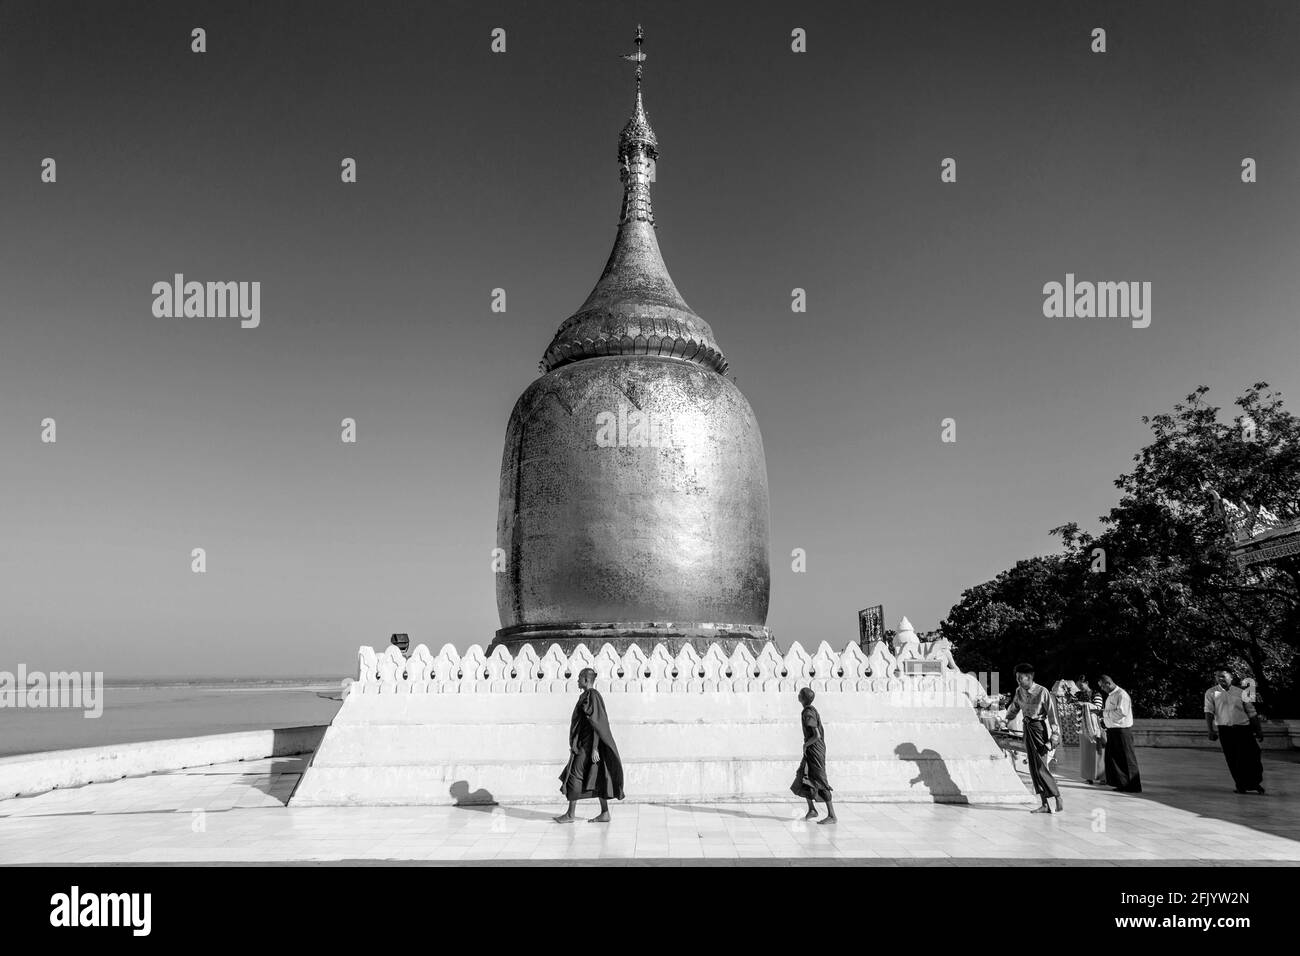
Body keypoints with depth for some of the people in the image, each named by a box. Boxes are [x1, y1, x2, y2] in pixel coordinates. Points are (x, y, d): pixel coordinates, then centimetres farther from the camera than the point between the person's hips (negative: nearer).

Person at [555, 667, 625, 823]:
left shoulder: (592, 696, -17)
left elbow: (596, 724, -21)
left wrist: (594, 749, -23)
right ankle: (605, 813, 10)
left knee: (575, 775, -4)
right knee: (597, 778, 9)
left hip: (587, 744, -10)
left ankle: (570, 814, 2)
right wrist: (575, 745, 24)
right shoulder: (588, 695, 13)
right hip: (584, 744, 10)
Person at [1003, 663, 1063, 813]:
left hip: (1039, 728, -7)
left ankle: (1059, 801, 1)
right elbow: (1014, 708, 23)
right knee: (1033, 768, 4)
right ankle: (1045, 805, 8)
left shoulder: (1042, 692, -15)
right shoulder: (1019, 691, 4)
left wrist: (1055, 735, -21)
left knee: (1040, 767, -10)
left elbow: (1052, 714, -16)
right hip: (1028, 729, 7)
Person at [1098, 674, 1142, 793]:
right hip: (1112, 730, 9)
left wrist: (1104, 713, -18)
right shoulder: (1110, 695, 15)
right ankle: (1121, 784, 18)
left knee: (1126, 759, -2)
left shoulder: (1122, 695, -15)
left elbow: (1121, 712, -24)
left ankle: (1133, 786, 5)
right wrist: (1104, 720, 9)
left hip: (1122, 730, -9)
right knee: (1112, 758, 11)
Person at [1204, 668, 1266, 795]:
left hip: (1244, 728, 1)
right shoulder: (1211, 693, 3)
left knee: (1251, 756, -2)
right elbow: (1208, 712, -4)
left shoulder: (1240, 693, 7)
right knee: (1232, 760, 0)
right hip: (1225, 729, -1)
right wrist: (1211, 730, -14)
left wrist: (1259, 730, 10)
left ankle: (1256, 783, 22)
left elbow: (1251, 712, 13)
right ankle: (1240, 785, 14)